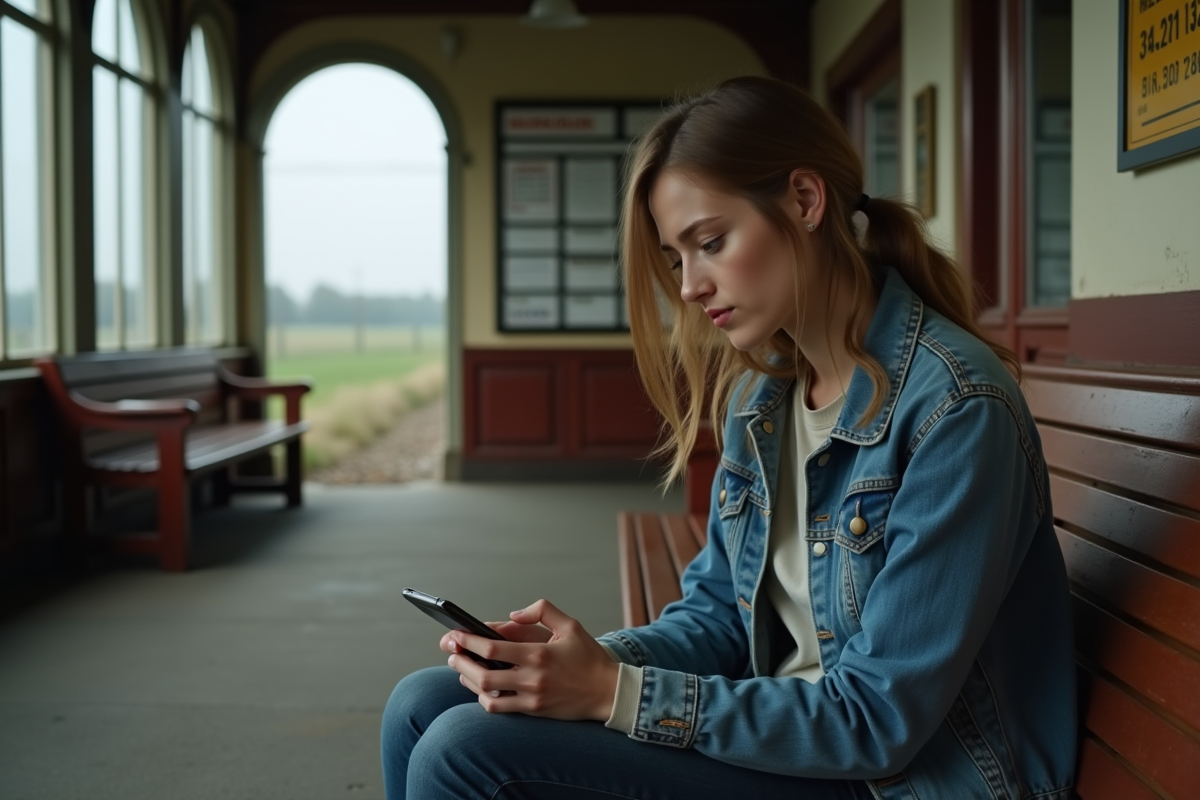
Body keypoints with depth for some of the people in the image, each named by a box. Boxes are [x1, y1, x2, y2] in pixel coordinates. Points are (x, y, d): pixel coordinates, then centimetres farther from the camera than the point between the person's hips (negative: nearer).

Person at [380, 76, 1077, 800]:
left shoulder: (956, 405, -20)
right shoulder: (761, 390, 6)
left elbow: (880, 721, -22)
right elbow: (717, 614, 10)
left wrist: (616, 692, -24)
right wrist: (587, 661, -11)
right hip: (782, 735, 8)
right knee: (424, 705, -1)